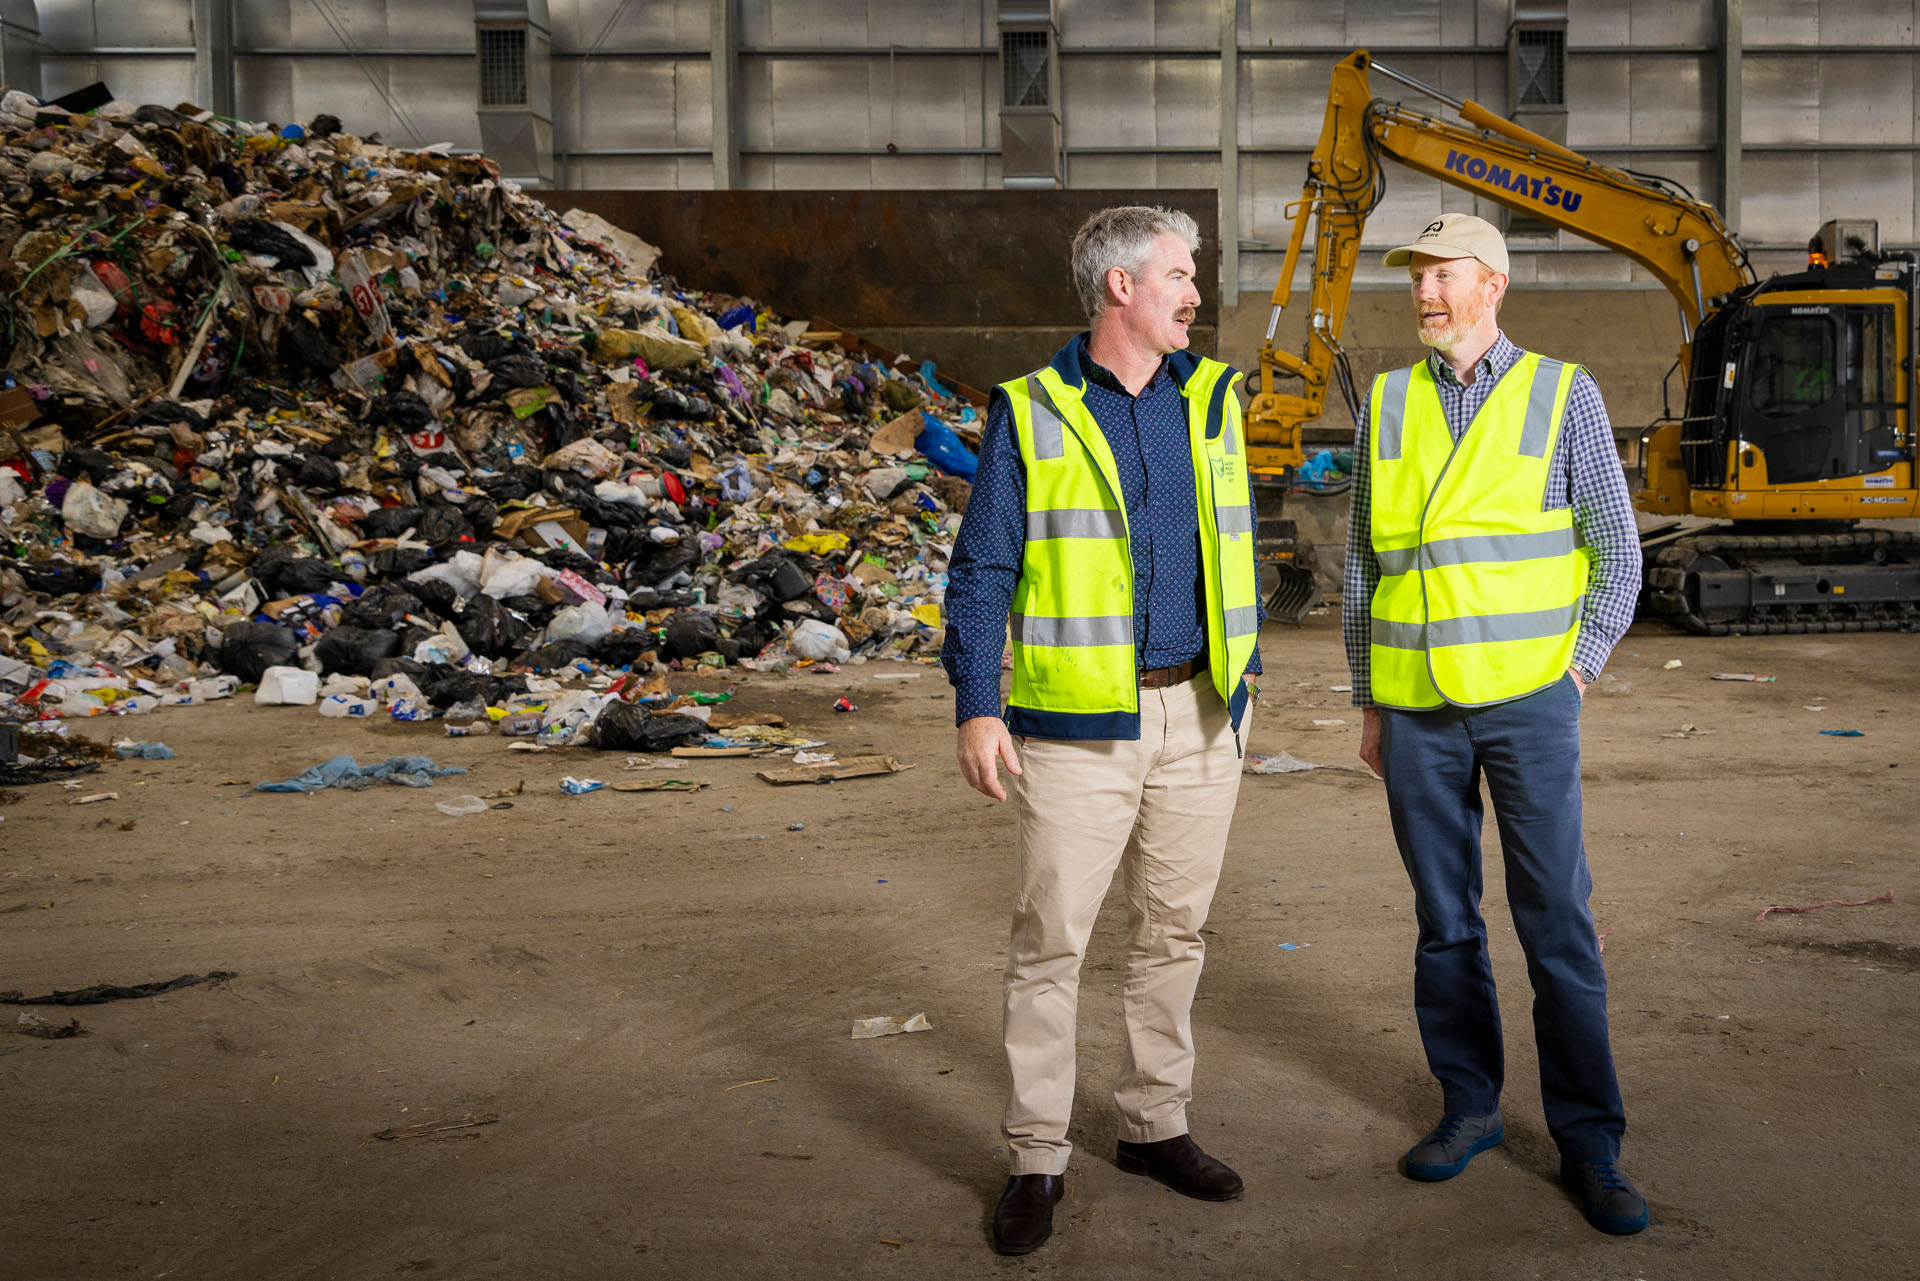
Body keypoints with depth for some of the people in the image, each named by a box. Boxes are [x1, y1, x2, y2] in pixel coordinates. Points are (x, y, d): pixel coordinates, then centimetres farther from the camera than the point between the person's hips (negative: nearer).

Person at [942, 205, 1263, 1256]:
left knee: (1173, 932, 13)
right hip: (1078, 724, -4)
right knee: (1050, 942, 0)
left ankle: (1155, 1125, 28)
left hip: (1196, 716, 4)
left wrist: (1242, 678, 13)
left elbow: (1233, 550, 16)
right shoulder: (1030, 413, -2)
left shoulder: (1210, 400, 10)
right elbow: (981, 572, -3)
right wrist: (977, 707, -12)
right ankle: (1035, 1159, 12)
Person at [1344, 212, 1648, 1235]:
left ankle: (1589, 1143, 7)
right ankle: (1469, 1107, 23)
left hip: (1528, 703, -2)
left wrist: (1577, 671, -5)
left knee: (1557, 921, -2)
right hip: (1418, 711, 3)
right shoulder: (1387, 406, 8)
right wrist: (1368, 704, 10)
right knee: (1444, 919, 9)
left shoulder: (1561, 394, 1)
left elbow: (1617, 552, 4)